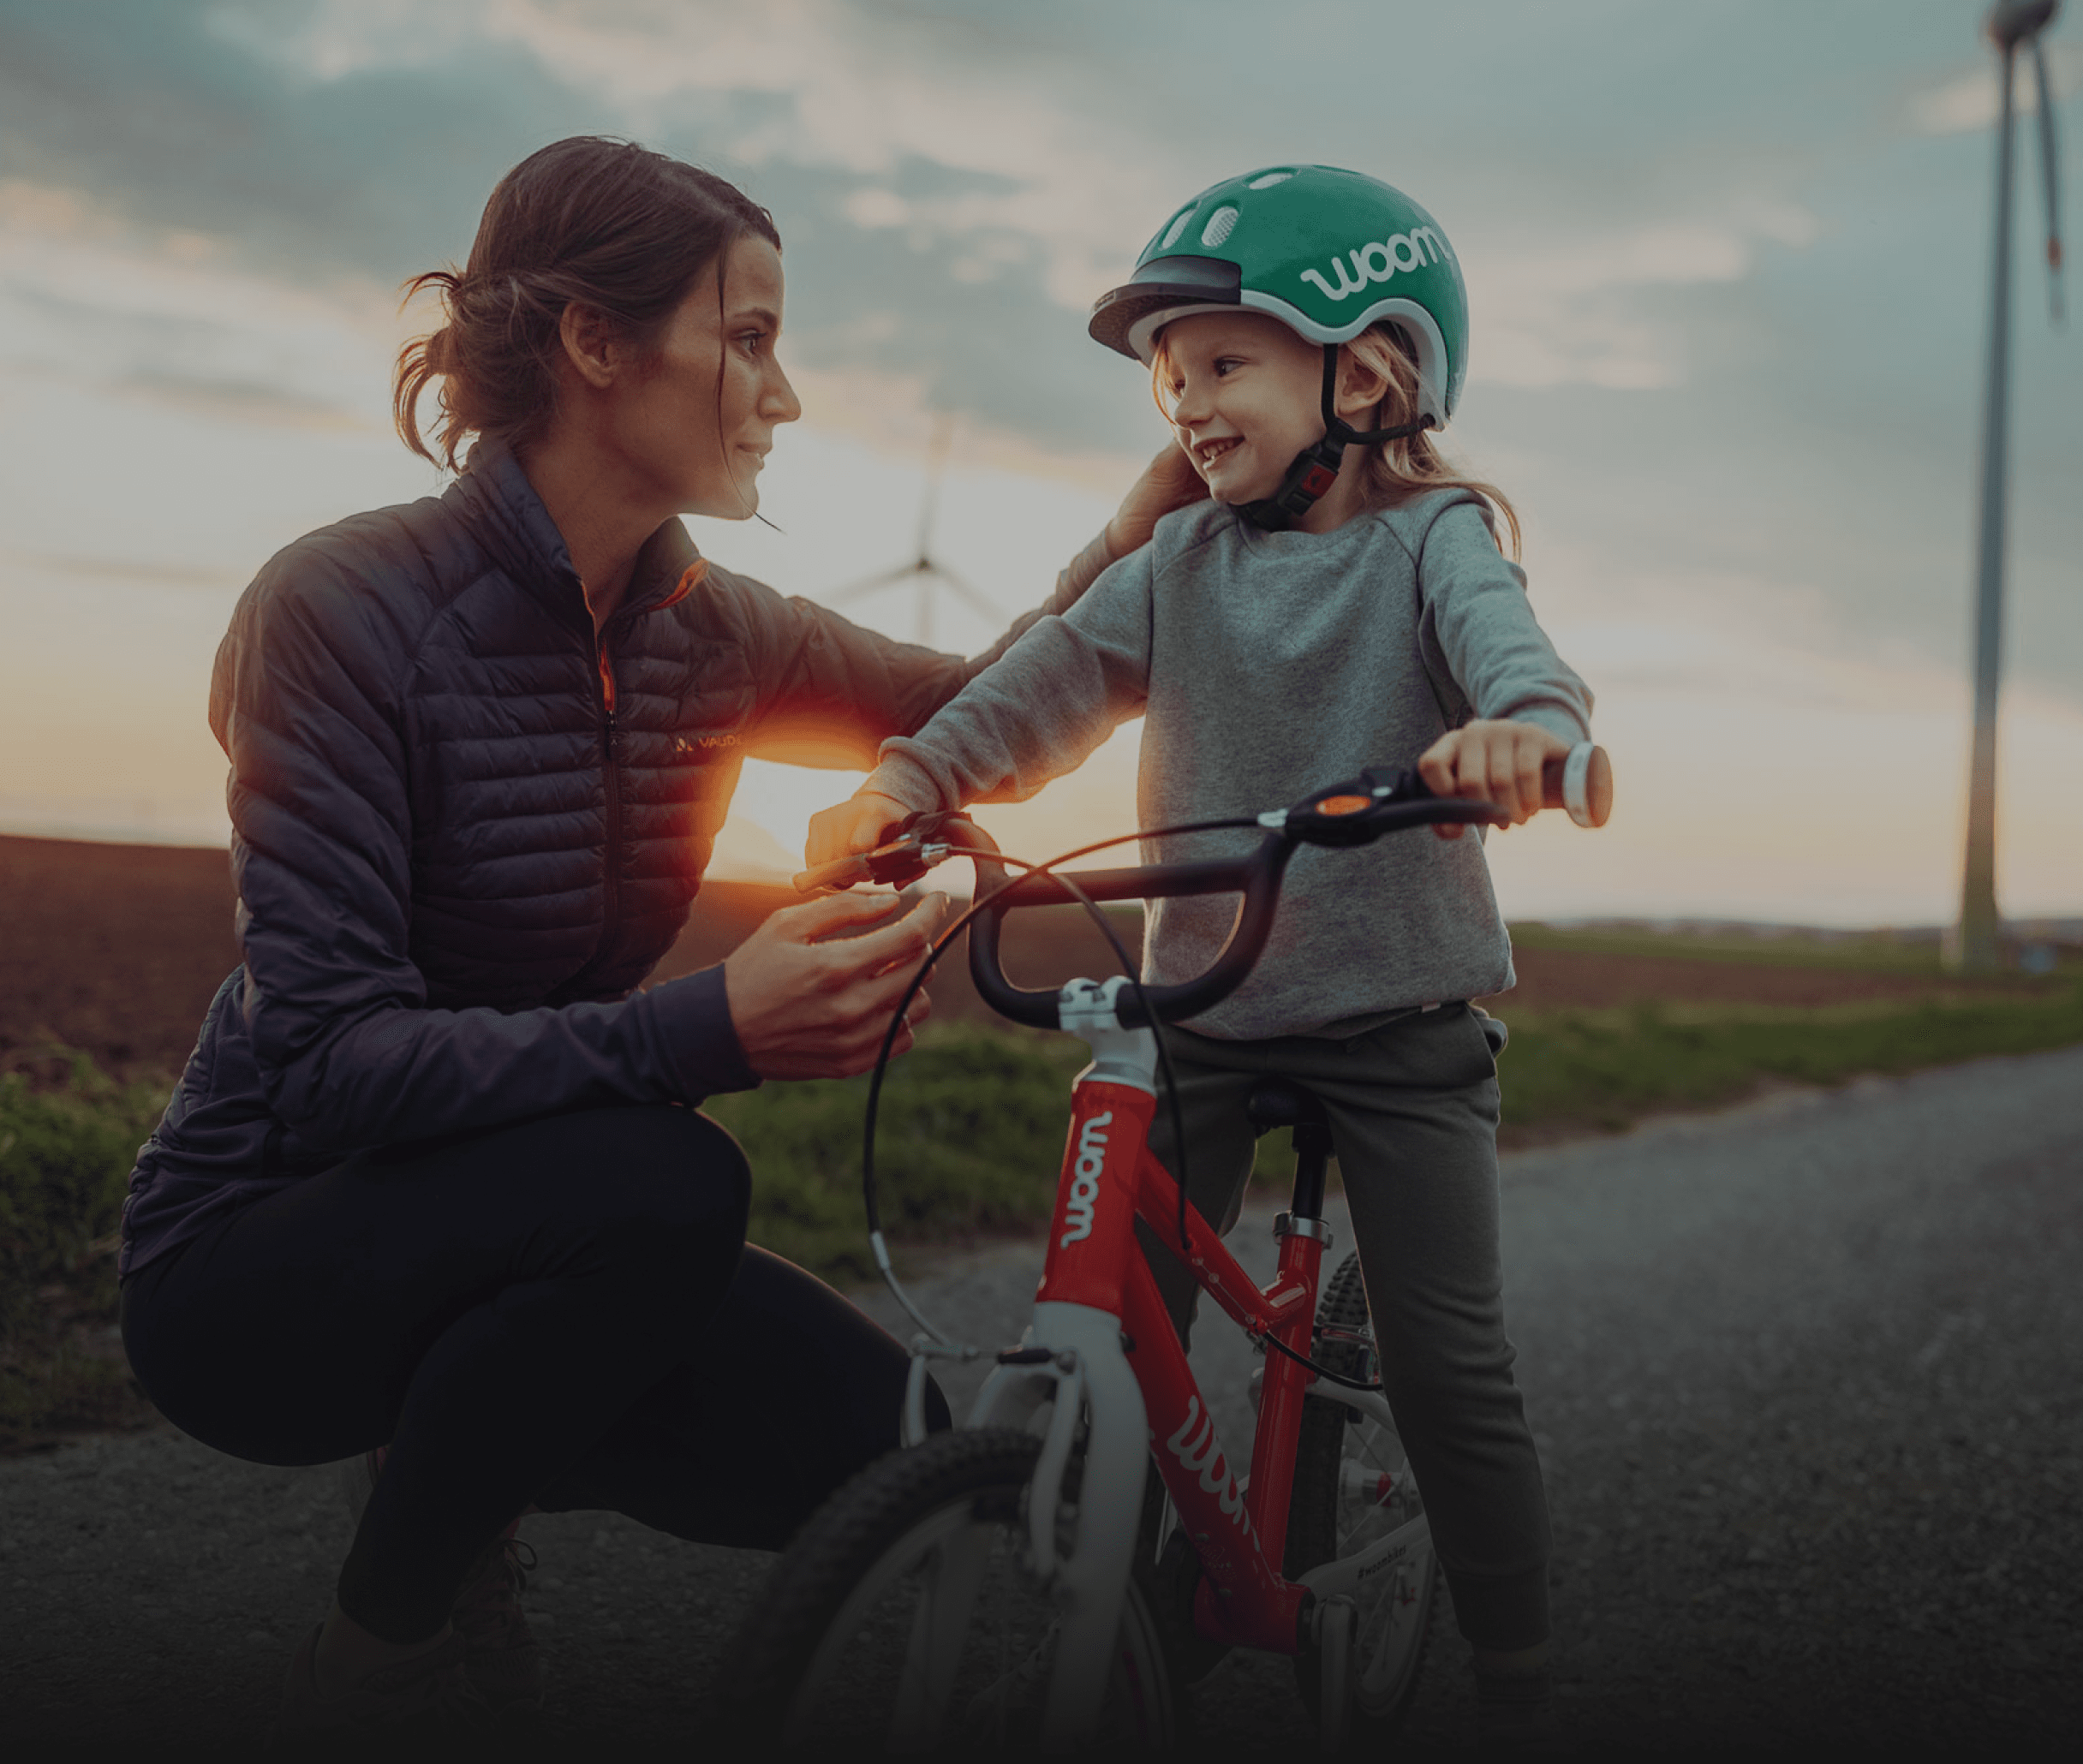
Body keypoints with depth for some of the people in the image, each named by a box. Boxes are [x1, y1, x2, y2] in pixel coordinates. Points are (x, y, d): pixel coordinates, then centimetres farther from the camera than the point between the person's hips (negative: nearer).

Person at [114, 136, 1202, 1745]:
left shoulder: (707, 633, -1)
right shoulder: (349, 605, -20)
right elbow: (328, 1059, -26)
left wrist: (1137, 536, -6)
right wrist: (712, 1031, -39)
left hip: (512, 1229, 6)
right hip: (254, 1267, -6)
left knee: (886, 1450, -14)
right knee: (663, 1182, -34)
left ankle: (457, 1473, 12)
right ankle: (385, 1653, -9)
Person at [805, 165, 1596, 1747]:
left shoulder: (1431, 540, -2)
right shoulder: (1182, 560, 10)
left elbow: (1505, 639, -22)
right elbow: (1059, 678, -1)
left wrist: (1525, 724, -46)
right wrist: (912, 778, -18)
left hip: (1400, 1021, -4)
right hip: (1203, 1008, 4)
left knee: (1449, 1361, 0)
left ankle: (1520, 1682, 18)